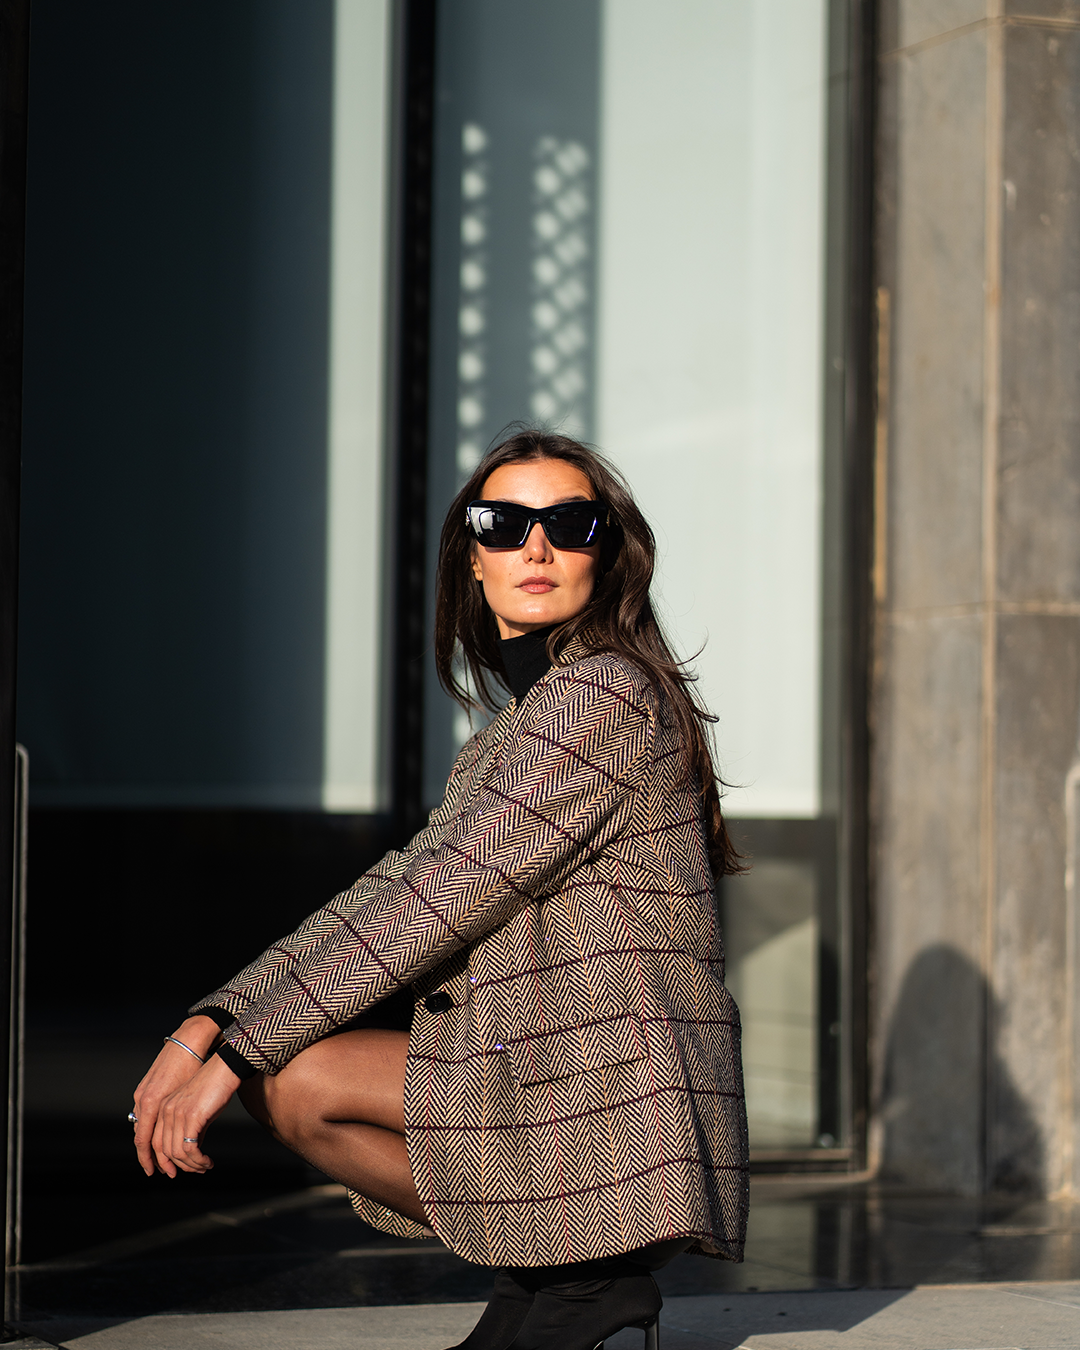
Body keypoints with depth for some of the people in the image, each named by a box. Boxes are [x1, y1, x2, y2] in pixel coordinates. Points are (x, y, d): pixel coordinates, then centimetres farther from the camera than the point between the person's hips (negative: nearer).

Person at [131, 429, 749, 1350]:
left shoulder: (605, 694, -12)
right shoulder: (519, 733, 19)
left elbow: (441, 898, -16)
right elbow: (400, 890, 12)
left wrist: (239, 1049, -14)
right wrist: (210, 1024, -1)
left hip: (615, 1099, -9)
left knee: (291, 1077, -8)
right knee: (283, 1070, 11)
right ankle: (544, 1267, 6)